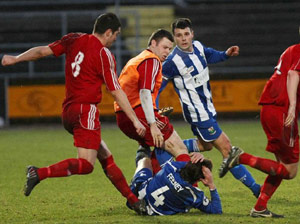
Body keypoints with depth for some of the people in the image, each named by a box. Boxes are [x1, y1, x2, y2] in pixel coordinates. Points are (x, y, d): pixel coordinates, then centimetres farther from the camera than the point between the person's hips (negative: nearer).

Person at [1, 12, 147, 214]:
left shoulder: (73, 40, 8)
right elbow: (116, 92, -9)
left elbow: (43, 51, 11)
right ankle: (39, 173, -26)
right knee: (86, 165, -15)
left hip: (68, 111, 9)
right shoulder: (105, 55, -9)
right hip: (86, 110, -9)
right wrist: (135, 120, -5)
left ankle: (133, 199, 17)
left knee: (106, 157, 14)